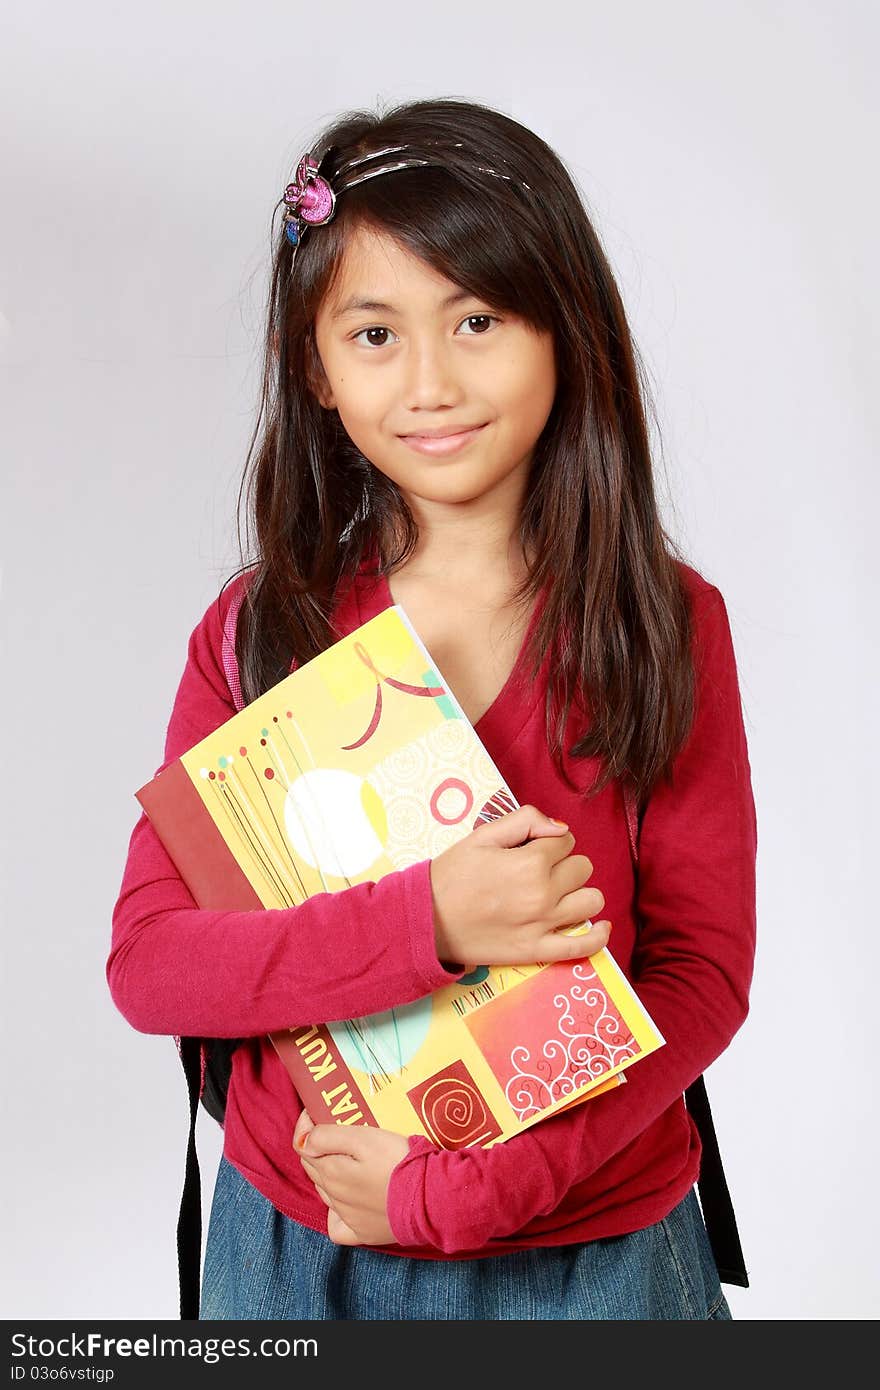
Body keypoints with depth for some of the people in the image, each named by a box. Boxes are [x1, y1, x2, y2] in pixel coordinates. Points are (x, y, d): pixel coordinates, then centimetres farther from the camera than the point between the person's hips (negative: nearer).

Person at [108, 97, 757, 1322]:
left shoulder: (666, 623, -9)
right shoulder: (258, 629, -7)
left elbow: (705, 969, -9)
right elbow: (146, 962, -11)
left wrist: (467, 1185, -17)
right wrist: (427, 922, -26)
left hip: (591, 1246, -1)